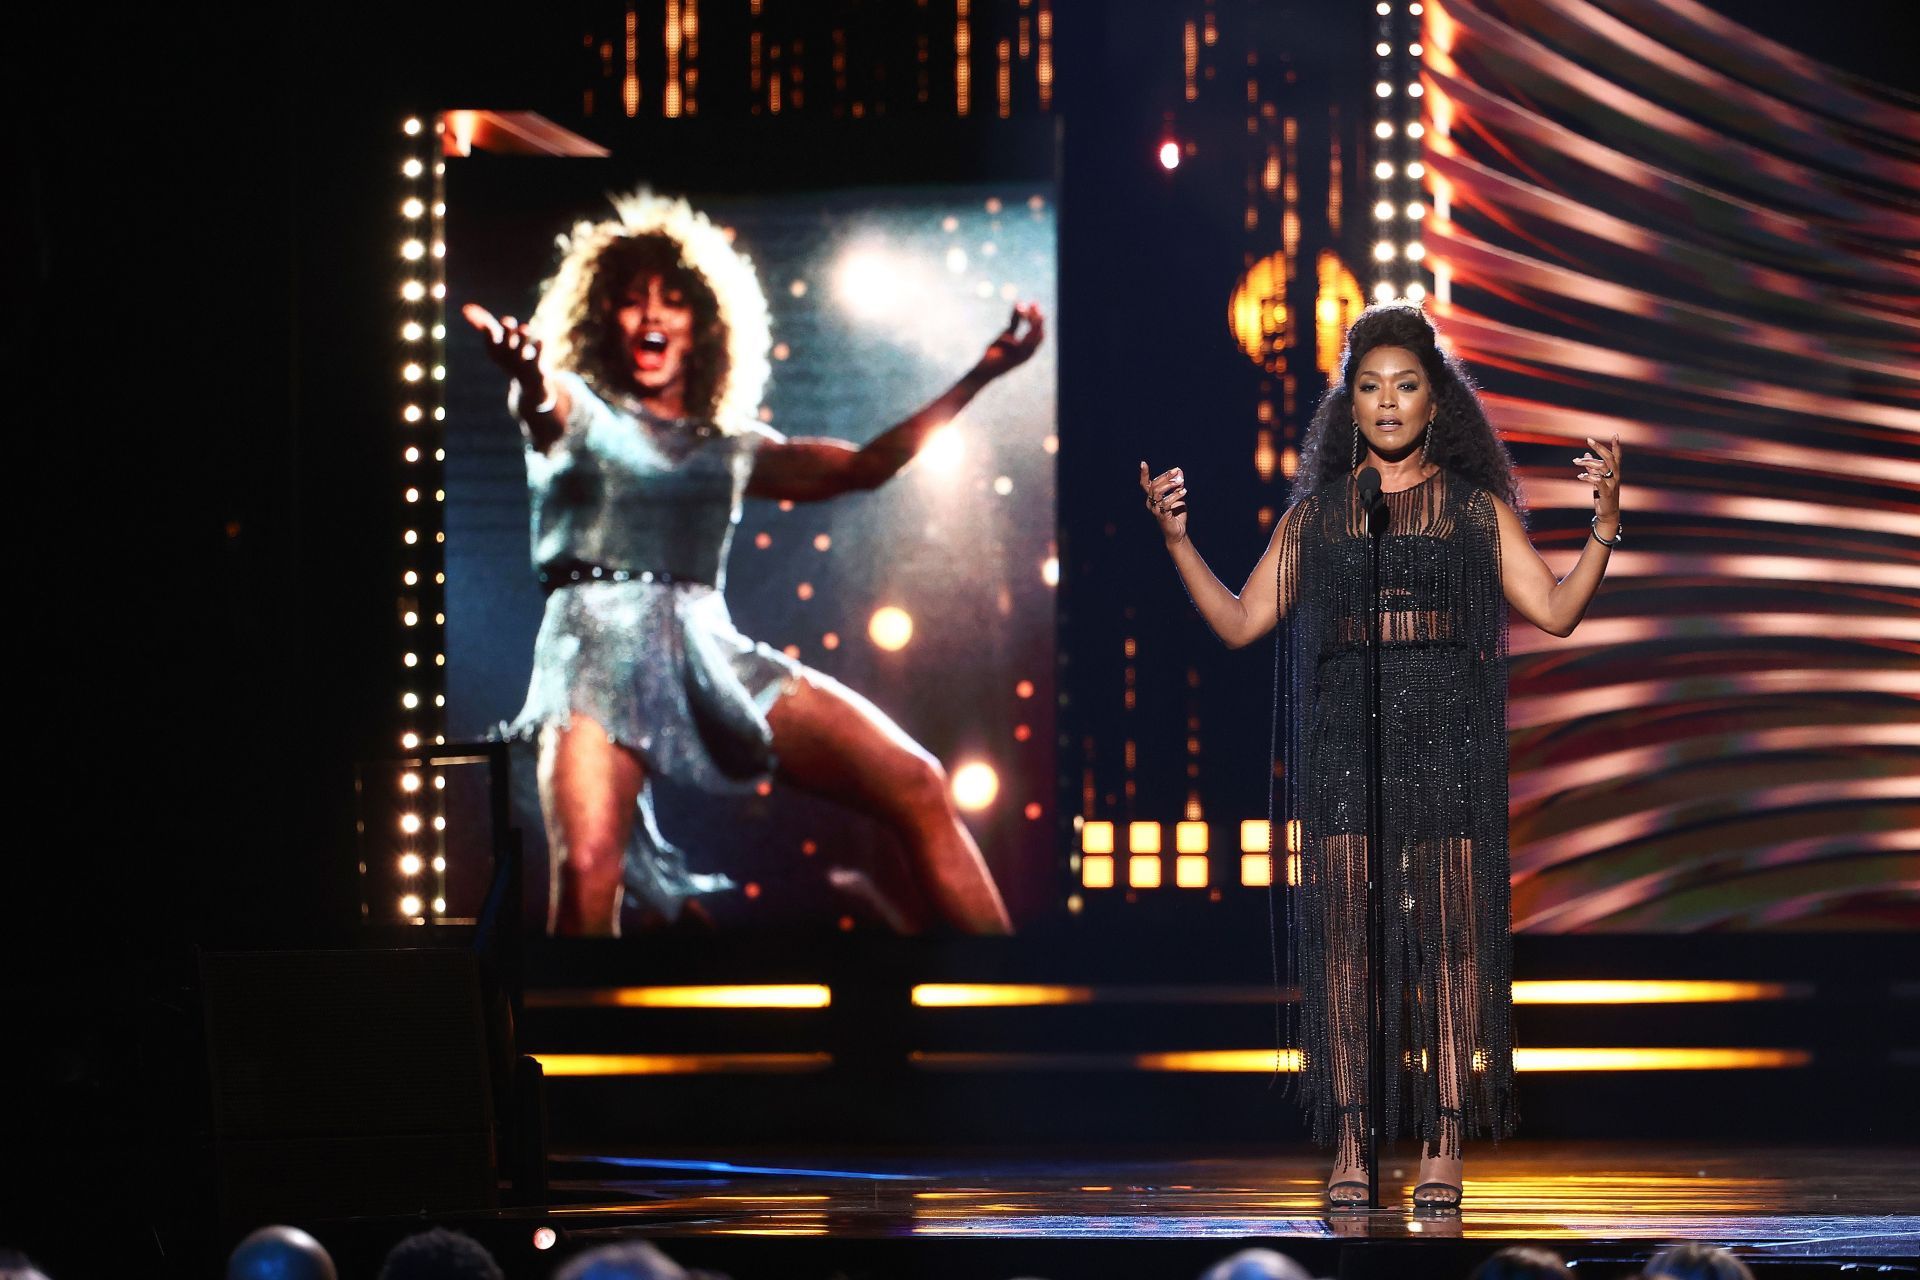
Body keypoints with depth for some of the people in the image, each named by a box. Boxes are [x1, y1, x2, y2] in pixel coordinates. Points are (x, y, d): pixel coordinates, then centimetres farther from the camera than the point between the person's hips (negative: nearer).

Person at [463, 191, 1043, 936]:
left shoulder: (730, 447, 24)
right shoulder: (577, 412, 13)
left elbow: (864, 466, 19)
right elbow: (544, 409, -12)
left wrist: (979, 377, 11)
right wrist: (526, 378, -39)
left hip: (713, 652, 4)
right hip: (601, 644, -4)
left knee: (918, 788, -14)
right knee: (587, 875, -32)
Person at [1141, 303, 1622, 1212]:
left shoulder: (1477, 507, 11)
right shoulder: (1316, 513, 14)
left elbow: (1557, 611, 3)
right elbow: (1240, 622, 11)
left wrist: (1605, 523, -8)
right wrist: (1176, 538, 1)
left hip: (1447, 742, -1)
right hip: (1344, 741, 1)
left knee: (1450, 937, -6)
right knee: (1345, 938, -5)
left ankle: (1443, 1149, -4)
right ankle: (1348, 1147, -4)